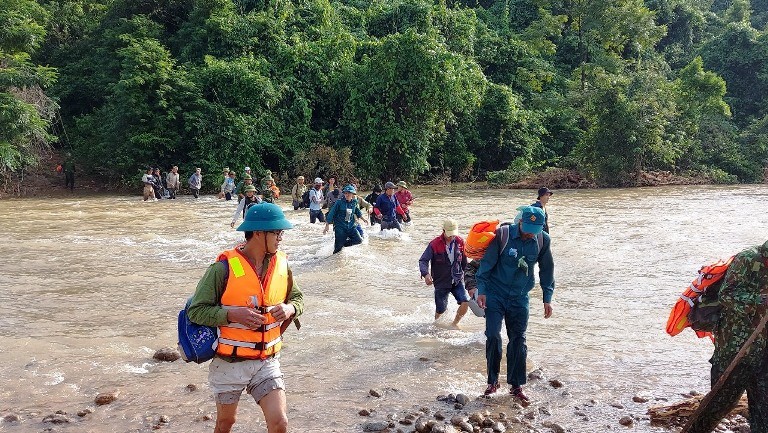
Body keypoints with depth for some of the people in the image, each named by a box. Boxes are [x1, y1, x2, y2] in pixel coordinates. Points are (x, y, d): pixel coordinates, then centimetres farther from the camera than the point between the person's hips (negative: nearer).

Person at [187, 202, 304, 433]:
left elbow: (298, 297, 12)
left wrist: (290, 308, -10)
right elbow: (195, 311, -14)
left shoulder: (281, 264, -2)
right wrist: (232, 314, -28)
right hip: (229, 362, -3)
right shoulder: (224, 268, -17)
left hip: (267, 362, 3)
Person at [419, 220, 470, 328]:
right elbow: (423, 260, -15)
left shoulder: (460, 242, -2)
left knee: (466, 302, -16)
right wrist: (426, 274, -32)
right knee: (441, 310, 5)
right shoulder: (434, 244, -12)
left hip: (457, 281, 2)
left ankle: (455, 323, 11)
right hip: (441, 282, -2)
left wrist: (464, 274, 16)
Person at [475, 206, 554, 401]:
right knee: (493, 336, -8)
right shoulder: (502, 235, -15)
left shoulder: (542, 240, -5)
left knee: (518, 340, 3)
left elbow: (547, 270, 8)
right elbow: (486, 263, -9)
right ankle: (493, 381, 9)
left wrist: (547, 298, 9)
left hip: (520, 298, 3)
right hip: (495, 295, -2)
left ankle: (516, 385, 16)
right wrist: (481, 291, -11)